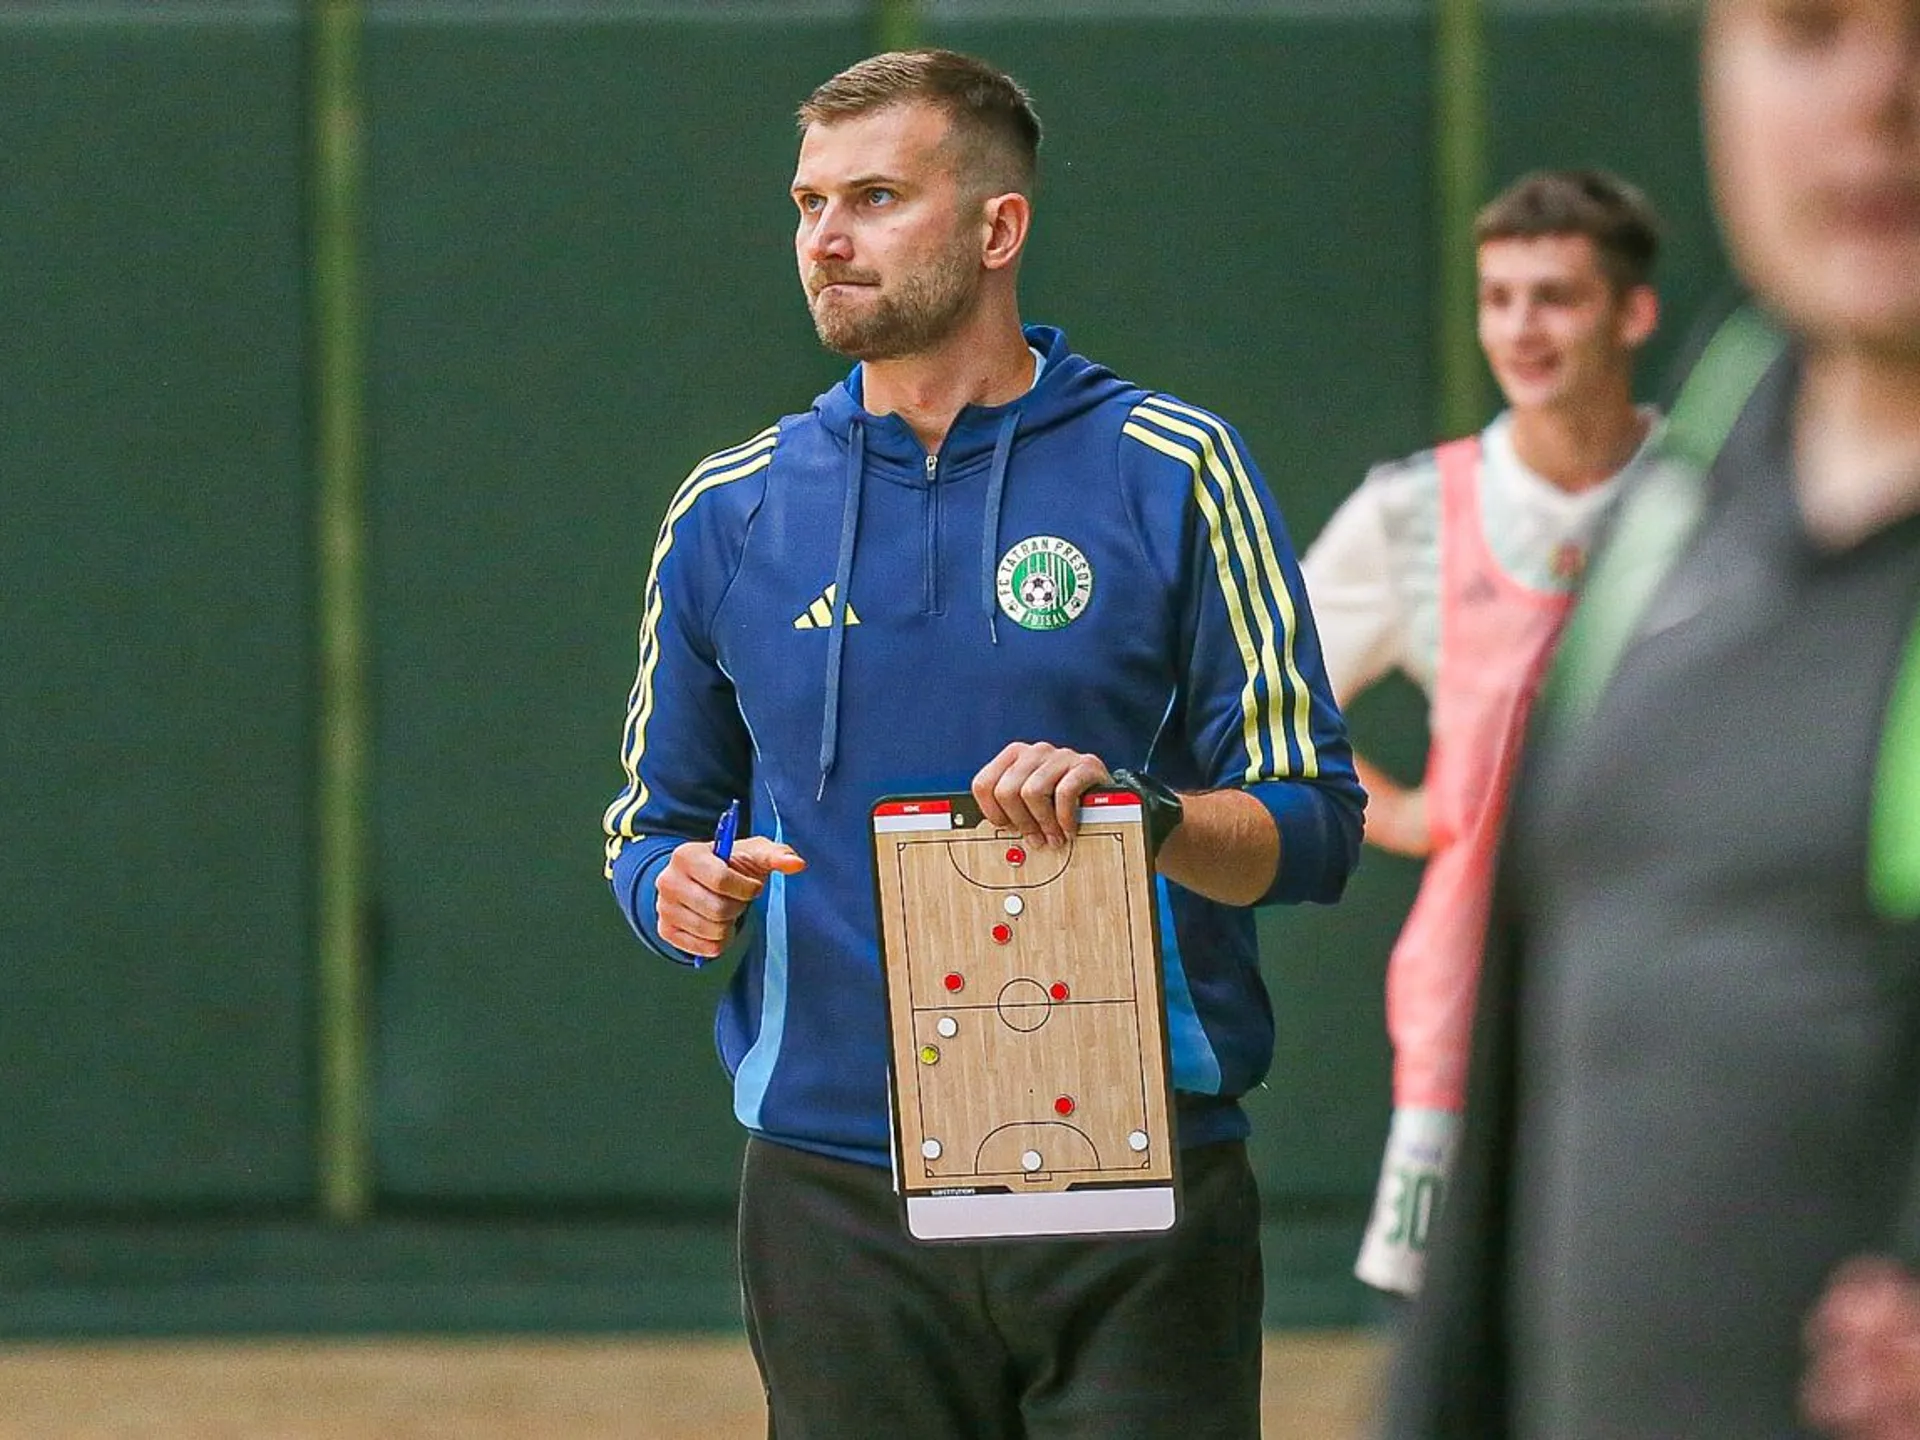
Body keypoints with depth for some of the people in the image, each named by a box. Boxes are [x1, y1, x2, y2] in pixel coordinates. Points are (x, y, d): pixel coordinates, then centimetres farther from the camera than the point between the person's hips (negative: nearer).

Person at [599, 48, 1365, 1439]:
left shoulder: (1173, 473, 0)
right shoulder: (729, 512, 10)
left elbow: (1312, 827, -2)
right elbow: (654, 823, 18)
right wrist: (686, 892, -5)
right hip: (836, 1206, 2)